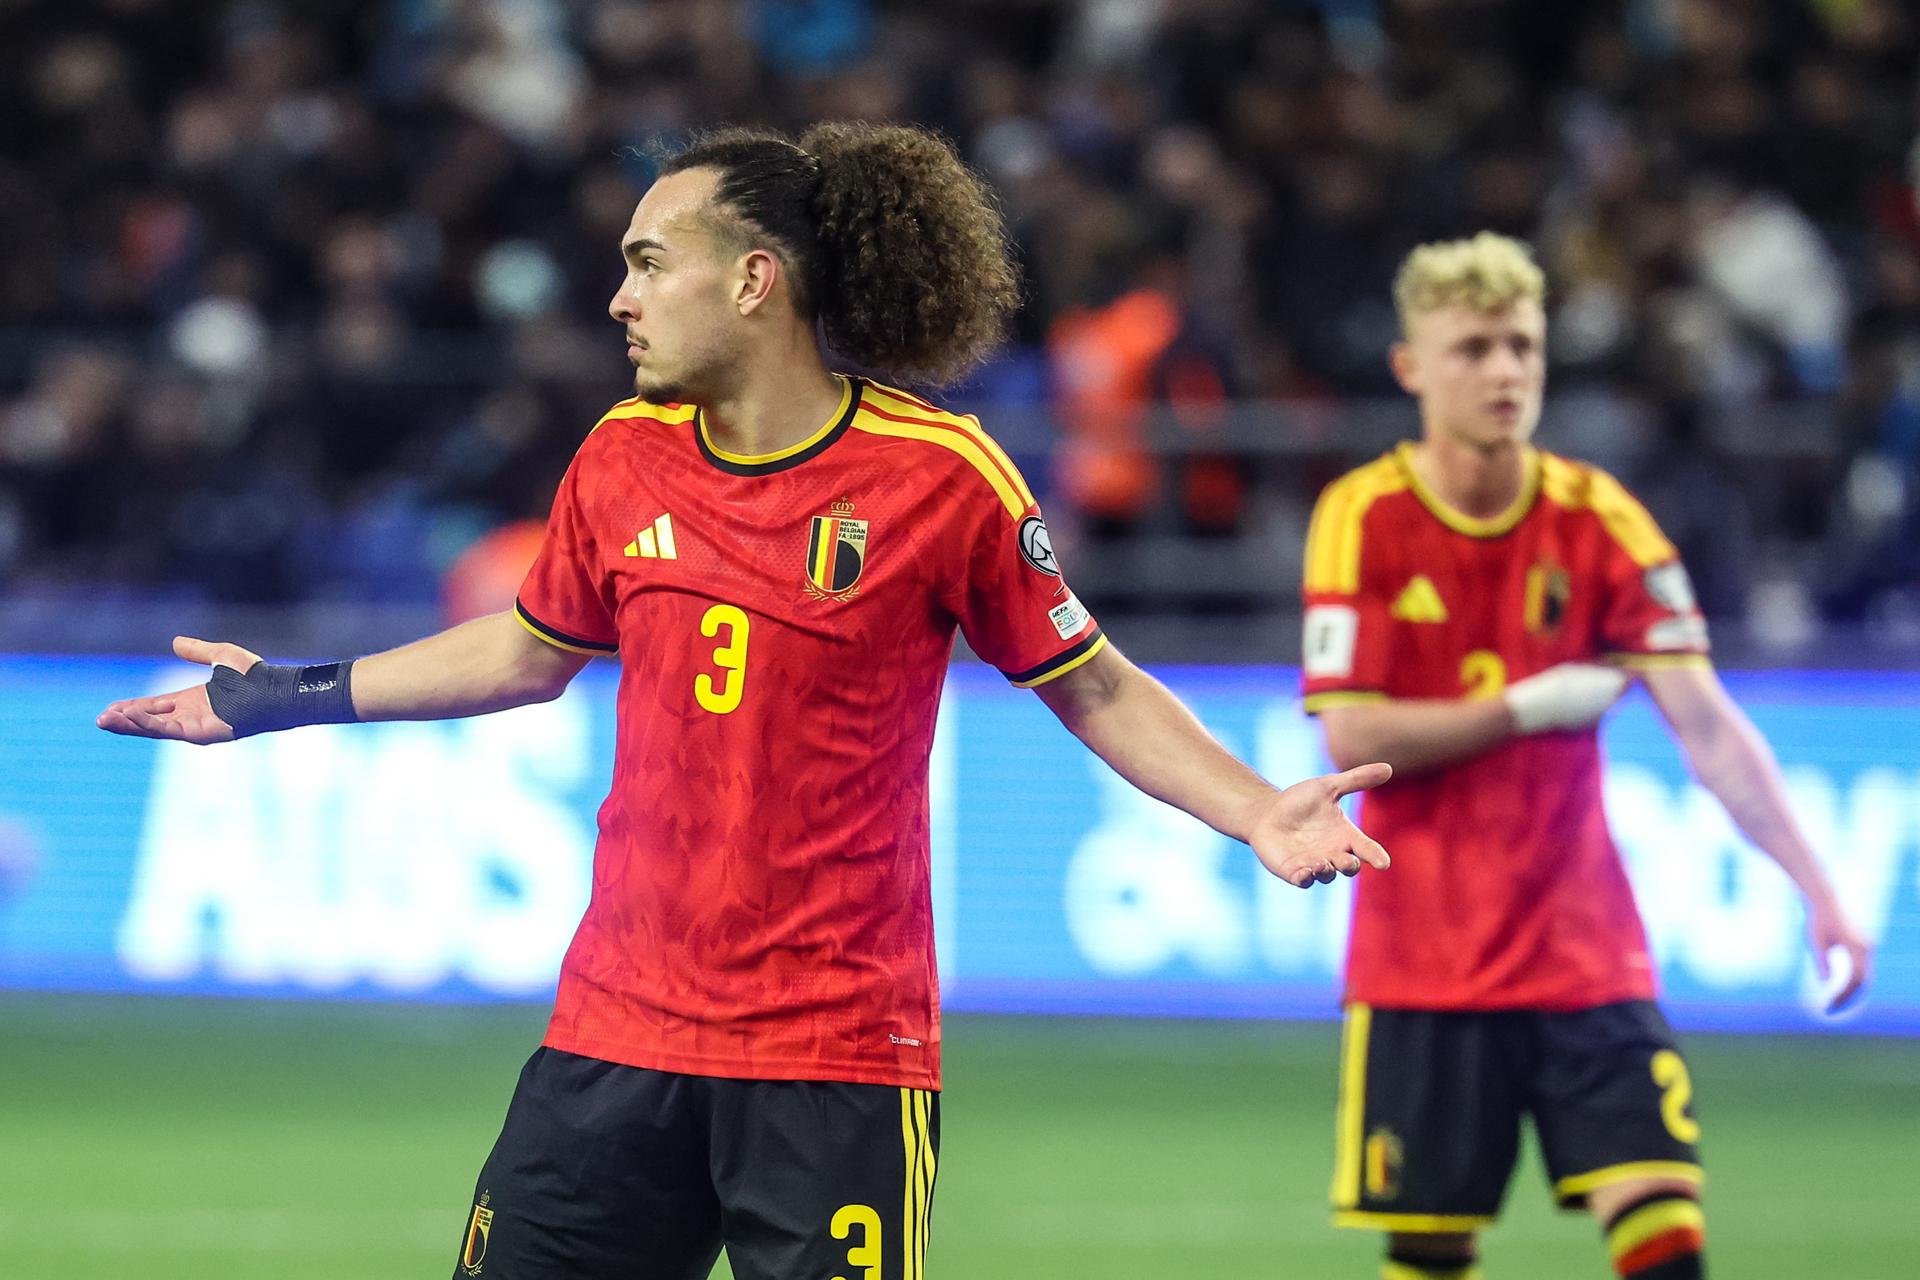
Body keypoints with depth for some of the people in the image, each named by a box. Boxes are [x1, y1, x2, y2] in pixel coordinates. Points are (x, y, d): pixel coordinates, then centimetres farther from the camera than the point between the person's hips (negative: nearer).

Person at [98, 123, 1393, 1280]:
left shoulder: (939, 475, -9)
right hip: (617, 1035, 4)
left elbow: (1092, 686, 0)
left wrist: (1259, 811, -14)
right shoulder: (622, 461, 5)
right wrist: (291, 697, 24)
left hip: (839, 1054, -4)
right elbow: (531, 651, 22)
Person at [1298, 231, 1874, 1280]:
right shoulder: (1364, 520, -5)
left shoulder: (1599, 521, -1)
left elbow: (1709, 730, -6)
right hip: (1423, 970, -1)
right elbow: (1353, 738, -11)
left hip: (1585, 953, 1)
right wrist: (1534, 706, -11)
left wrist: (1816, 890, -16)